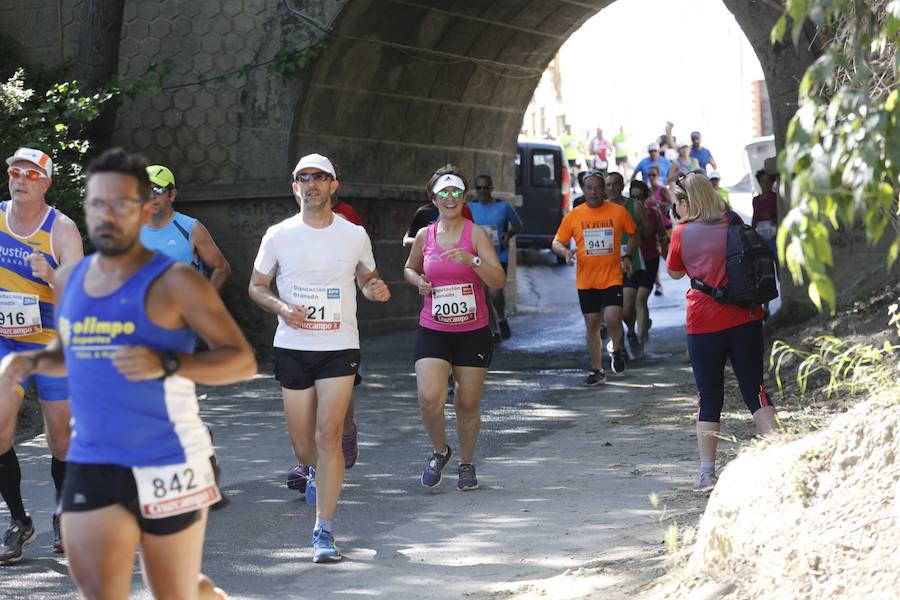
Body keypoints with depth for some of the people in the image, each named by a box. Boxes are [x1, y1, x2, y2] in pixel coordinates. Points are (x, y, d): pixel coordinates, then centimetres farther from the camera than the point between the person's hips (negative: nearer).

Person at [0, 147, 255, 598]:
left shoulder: (175, 283, -10)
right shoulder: (68, 280, 8)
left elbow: (242, 361, -12)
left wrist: (166, 365, -27)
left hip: (168, 466, -4)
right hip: (91, 467, 4)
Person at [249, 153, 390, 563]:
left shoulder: (355, 236, 3)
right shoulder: (278, 236, 1)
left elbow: (367, 279, 17)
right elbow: (256, 286, 9)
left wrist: (376, 290, -7)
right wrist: (280, 307, -12)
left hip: (340, 349, -1)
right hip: (293, 349, 1)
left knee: (328, 435, -14)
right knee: (303, 445, 7)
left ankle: (324, 531, -9)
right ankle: (316, 471, 46)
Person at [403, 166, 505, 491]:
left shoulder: (476, 234, -5)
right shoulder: (424, 236, 4)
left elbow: (499, 281, -13)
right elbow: (409, 268, 24)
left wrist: (472, 260, -28)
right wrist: (418, 281, 2)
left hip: (473, 333, -1)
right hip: (432, 332, 1)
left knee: (468, 403, 6)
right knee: (429, 398, -16)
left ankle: (467, 464, 28)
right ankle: (440, 450, 12)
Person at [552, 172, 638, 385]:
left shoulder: (618, 212, -1)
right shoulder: (573, 215, 0)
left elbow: (634, 235, 14)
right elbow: (557, 242, 5)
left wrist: (627, 256, 0)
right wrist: (565, 252, -18)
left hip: (612, 277, -2)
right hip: (586, 281, 2)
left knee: (612, 319, -18)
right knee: (592, 325, 7)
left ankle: (618, 350, 13)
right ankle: (597, 371, 19)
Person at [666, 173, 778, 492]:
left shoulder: (682, 233, -5)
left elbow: (675, 272, 11)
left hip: (704, 324, -2)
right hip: (745, 319, 2)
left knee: (709, 399, 7)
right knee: (755, 391, 8)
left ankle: (707, 473, 7)